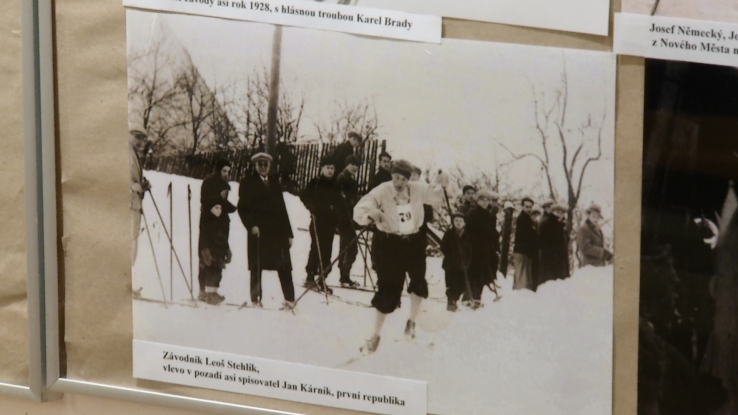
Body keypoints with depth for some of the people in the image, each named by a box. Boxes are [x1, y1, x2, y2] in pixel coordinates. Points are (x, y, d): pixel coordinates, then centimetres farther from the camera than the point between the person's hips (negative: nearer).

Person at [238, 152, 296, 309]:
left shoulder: (274, 183, 18)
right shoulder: (248, 183, 6)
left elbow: (282, 208, 18)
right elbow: (243, 208, 1)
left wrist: (288, 233, 14)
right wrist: (251, 225, -14)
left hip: (277, 230, 3)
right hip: (258, 231, -3)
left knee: (284, 266, -2)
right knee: (257, 266, -1)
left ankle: (289, 298, -1)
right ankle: (256, 298, 4)